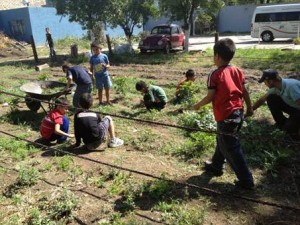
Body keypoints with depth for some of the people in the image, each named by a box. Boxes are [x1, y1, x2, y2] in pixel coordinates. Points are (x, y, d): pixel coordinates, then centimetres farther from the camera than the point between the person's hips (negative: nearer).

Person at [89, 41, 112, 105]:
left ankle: (108, 101, 26)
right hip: (98, 76, 0)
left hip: (105, 75, 1)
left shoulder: (104, 56, -3)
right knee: (100, 89, 6)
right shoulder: (92, 58, 0)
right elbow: (91, 68, 5)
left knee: (107, 88, 9)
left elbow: (108, 65, 3)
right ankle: (100, 102, 18)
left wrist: (105, 65, -19)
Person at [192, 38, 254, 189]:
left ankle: (246, 180, 10)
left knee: (232, 149, 3)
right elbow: (245, 92, 8)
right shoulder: (237, 71, 4)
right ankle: (216, 166, 41)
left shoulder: (215, 75, -14)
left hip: (226, 117, -8)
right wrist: (249, 108, 20)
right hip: (238, 113, 8)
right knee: (222, 141, 25)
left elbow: (210, 97, -13)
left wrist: (198, 105, 5)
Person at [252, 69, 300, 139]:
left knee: (290, 128, -29)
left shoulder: (290, 86, -33)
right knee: (271, 99, -7)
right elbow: (261, 100, 4)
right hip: (293, 107, 7)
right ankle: (283, 123, 6)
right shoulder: (275, 88, -8)